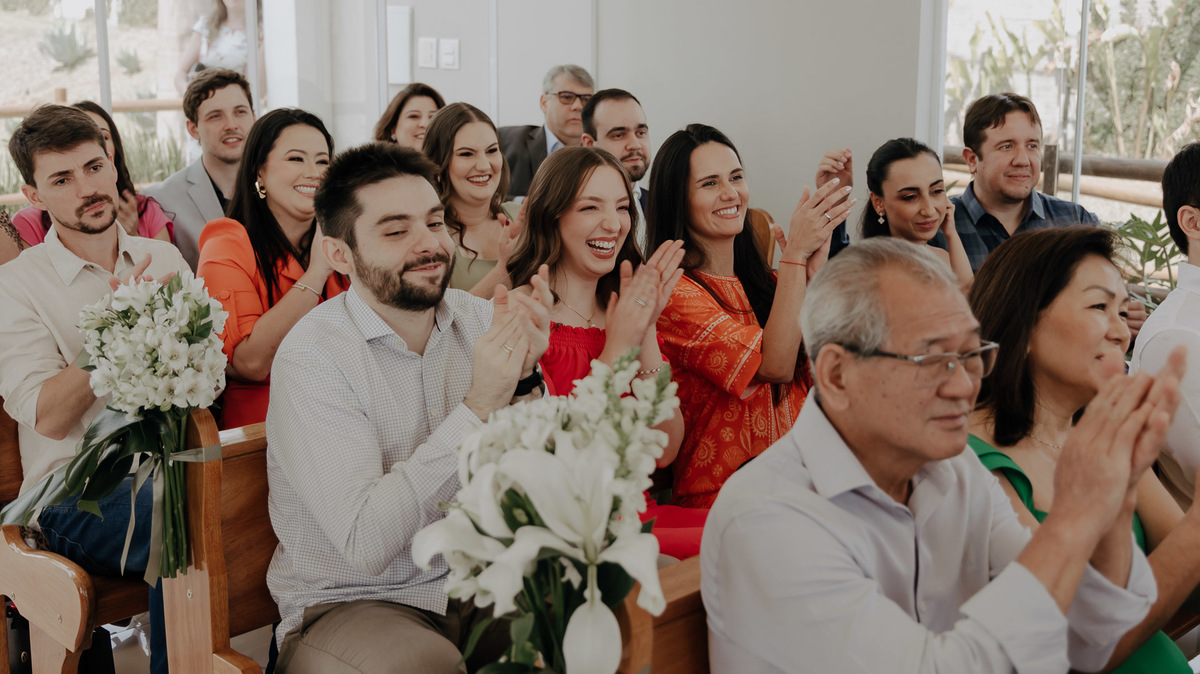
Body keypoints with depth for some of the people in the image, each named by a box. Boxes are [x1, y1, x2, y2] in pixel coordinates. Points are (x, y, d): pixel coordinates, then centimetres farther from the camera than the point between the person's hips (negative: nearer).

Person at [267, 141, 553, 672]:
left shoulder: (478, 319, 1)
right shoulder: (312, 355, -15)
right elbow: (364, 543, -24)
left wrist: (522, 383, -18)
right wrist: (478, 407, -27)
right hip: (350, 602, -4)